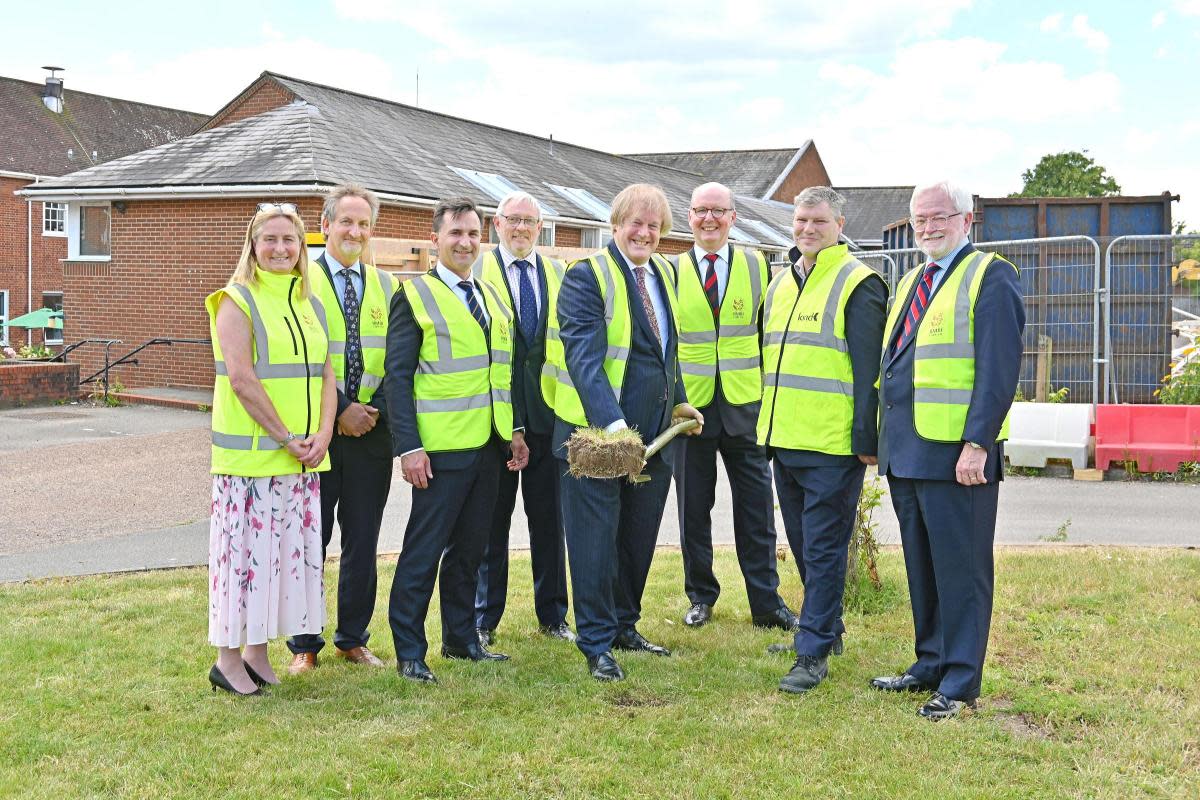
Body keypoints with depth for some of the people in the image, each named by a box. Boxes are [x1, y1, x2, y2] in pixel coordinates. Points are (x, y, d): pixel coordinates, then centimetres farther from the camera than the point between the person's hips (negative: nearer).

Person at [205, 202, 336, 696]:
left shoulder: (309, 304, 14)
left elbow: (325, 376, 9)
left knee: (291, 549, 8)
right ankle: (228, 659, 8)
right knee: (245, 547, -3)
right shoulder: (237, 301, -6)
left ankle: (257, 653, 20)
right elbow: (241, 379, -15)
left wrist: (322, 435, -6)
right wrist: (285, 437, -15)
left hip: (303, 458, 7)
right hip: (250, 454, -6)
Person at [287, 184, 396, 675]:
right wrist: (339, 410, -14)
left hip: (371, 431, 4)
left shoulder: (385, 285, 10)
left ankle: (353, 640, 22)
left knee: (363, 544, 10)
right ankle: (304, 645, 15)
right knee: (309, 541, 4)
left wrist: (377, 409, -7)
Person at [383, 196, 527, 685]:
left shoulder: (492, 298, 16)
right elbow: (397, 377, -10)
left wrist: (514, 430, 12)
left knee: (469, 548, 14)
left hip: (488, 445, 7)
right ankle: (409, 653, 7)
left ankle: (461, 639, 26)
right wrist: (408, 447, -17)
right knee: (424, 551, -2)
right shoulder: (414, 296, -5)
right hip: (441, 449, -6)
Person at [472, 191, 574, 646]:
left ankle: (552, 615, 20)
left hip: (547, 409, 3)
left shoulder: (558, 275, 11)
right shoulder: (476, 271, 0)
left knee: (550, 519, 8)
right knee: (491, 520, 6)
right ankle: (484, 620, 16)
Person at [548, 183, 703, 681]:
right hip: (595, 434, -7)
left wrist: (679, 401, 17)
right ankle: (597, 645, 12)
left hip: (653, 434, 7)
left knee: (638, 538, 16)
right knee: (596, 542, 1)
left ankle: (624, 628, 31)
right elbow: (584, 358, -24)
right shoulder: (587, 276, -13)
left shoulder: (663, 274, 11)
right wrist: (611, 421, -34)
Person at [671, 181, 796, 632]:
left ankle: (766, 603, 12)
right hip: (689, 405, 0)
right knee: (693, 509, 8)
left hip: (744, 406, 0)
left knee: (756, 509, 3)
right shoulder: (671, 271, 3)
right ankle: (700, 597, 22)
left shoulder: (756, 266, 5)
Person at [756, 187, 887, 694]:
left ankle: (814, 652, 2)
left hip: (833, 445, -8)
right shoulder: (780, 285, 16)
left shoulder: (857, 285, -7)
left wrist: (865, 438, -15)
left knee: (823, 549, -3)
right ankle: (826, 628, 31)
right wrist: (766, 425, 20)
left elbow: (868, 369, -11)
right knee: (803, 545, 16)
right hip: (785, 441, 8)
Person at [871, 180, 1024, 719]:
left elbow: (999, 368, -14)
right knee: (921, 568, 15)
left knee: (960, 569, -1)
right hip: (905, 451, 8)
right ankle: (931, 664, 27)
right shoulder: (910, 283, 19)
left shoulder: (990, 277, -6)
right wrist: (882, 441, 16)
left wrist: (978, 443, -21)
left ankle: (960, 683, 7)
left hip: (956, 455, -8)